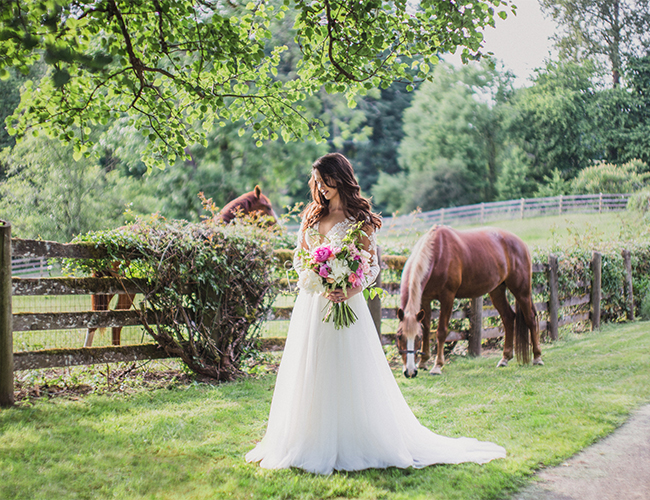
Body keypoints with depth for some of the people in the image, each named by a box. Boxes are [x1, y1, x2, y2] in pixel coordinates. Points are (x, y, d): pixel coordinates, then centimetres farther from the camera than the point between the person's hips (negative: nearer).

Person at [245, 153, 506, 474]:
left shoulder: (360, 219, -2)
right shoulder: (311, 215, 12)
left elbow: (372, 267, -4)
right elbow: (299, 257, 15)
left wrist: (351, 291, -21)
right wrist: (311, 275, -7)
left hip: (344, 304, -5)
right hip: (311, 303, 5)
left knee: (348, 374, -2)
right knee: (310, 374, 7)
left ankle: (351, 446, 8)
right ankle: (313, 443, 17)